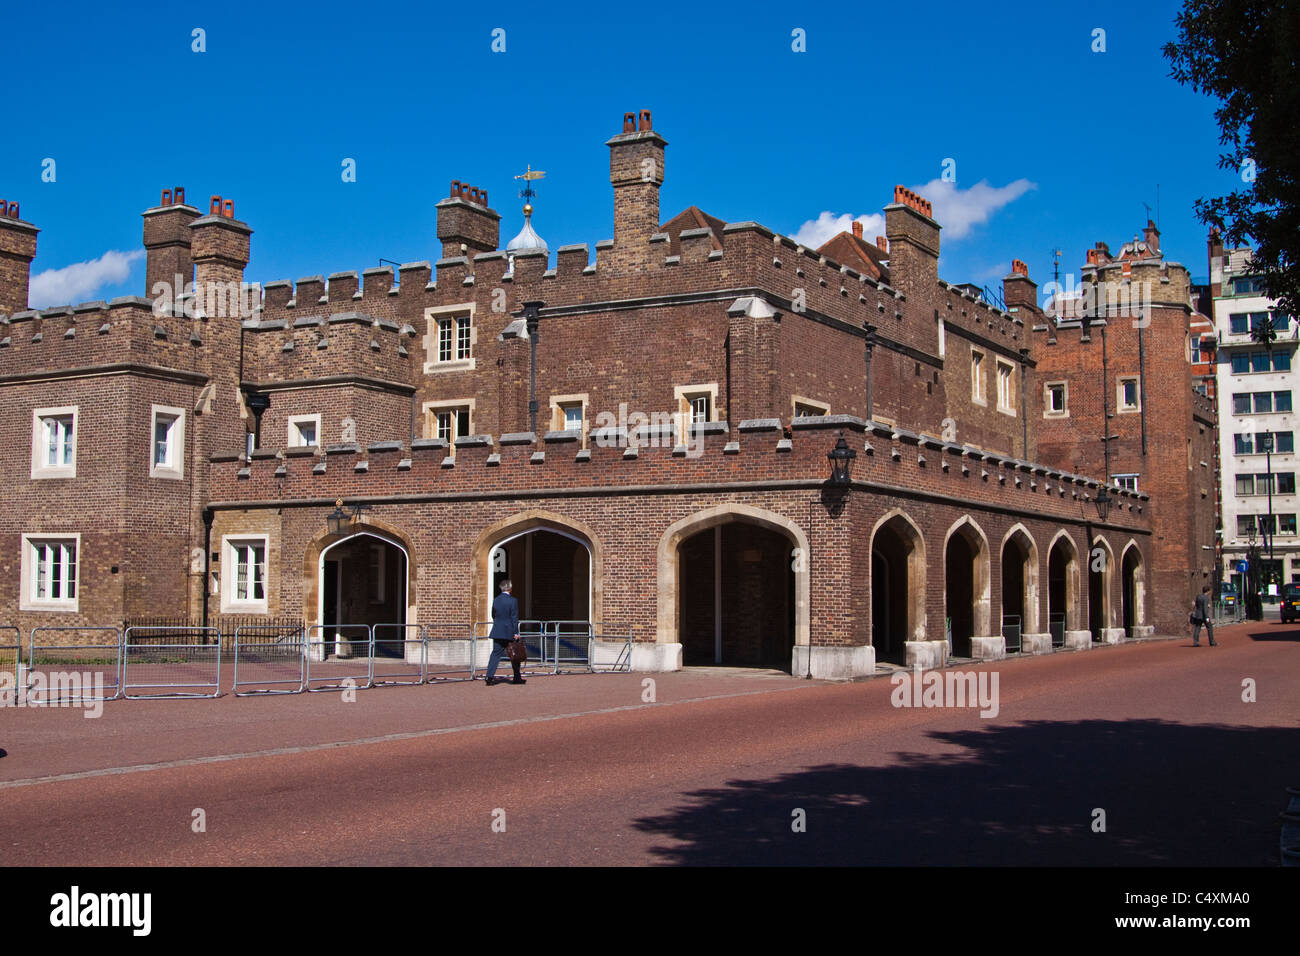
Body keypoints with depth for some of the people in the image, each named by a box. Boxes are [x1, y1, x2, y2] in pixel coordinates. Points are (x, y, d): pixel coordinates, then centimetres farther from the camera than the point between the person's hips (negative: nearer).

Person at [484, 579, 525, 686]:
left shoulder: (496, 600, 6)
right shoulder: (513, 601, -10)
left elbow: (493, 616, 14)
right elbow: (514, 618, -11)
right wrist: (516, 632, -9)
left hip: (497, 632, 4)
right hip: (509, 632, -4)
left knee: (495, 654, 3)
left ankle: (489, 677, -9)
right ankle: (517, 678, 16)